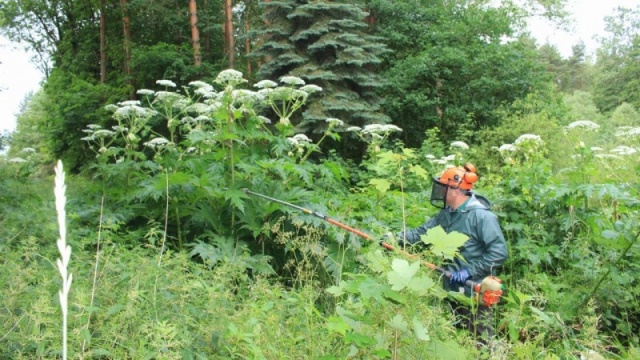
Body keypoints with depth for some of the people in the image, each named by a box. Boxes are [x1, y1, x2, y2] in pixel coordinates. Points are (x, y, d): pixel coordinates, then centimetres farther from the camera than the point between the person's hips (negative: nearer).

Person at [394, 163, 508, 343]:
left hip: (474, 292, -8)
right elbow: (422, 232, 4)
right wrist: (397, 237, -10)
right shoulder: (446, 214, 5)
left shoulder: (481, 215, -21)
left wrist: (470, 270, -26)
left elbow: (499, 252, -25)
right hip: (452, 290, 8)